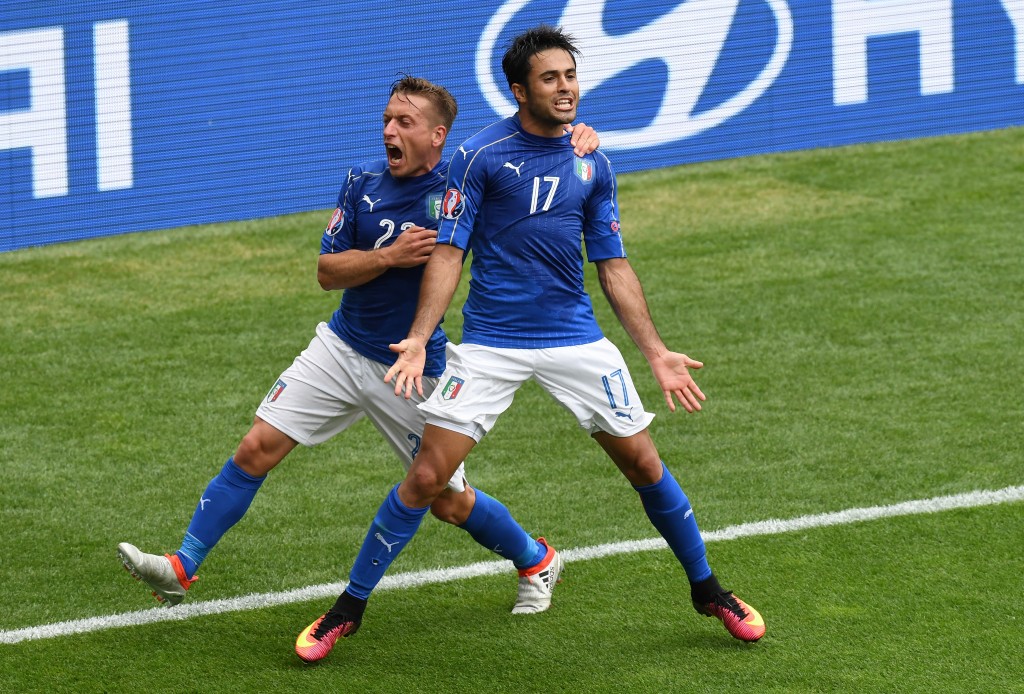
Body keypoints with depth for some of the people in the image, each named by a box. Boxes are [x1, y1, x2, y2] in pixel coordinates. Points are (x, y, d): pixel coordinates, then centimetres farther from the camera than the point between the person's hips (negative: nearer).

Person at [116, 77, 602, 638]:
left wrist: (578, 139, -27)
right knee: (257, 448, -7)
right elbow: (328, 271, -5)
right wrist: (391, 256, -21)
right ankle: (182, 569, -2)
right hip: (342, 350, 3)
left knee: (448, 502, 6)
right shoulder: (363, 182, -3)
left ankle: (536, 562, 33)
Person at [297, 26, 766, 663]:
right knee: (427, 477, -8)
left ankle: (708, 591, 25)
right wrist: (418, 339, -17)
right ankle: (349, 608, 4)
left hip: (576, 339, 3)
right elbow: (449, 253, -6)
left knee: (643, 463, 5)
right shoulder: (481, 156, -6)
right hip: (490, 343, -3)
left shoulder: (592, 166, 7)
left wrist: (656, 352, 7)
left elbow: (614, 265, 12)